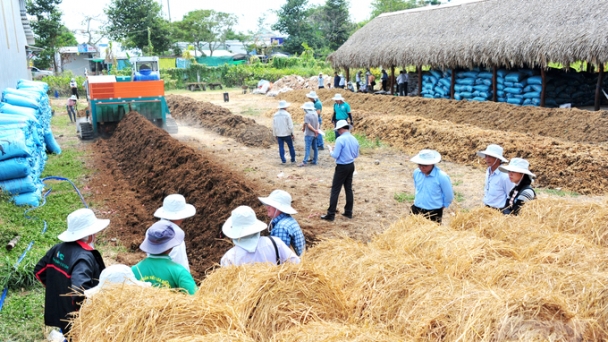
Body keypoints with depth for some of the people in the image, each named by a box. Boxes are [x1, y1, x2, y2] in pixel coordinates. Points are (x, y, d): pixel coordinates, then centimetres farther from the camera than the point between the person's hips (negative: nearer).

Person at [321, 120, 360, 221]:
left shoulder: (340, 139, -18)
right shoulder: (354, 139, 5)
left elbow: (335, 156, -18)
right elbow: (356, 155, 13)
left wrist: (331, 150, 1)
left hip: (342, 167, -7)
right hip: (351, 166, 7)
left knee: (335, 190, -2)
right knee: (349, 189, 15)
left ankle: (331, 214, 1)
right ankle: (348, 212, 21)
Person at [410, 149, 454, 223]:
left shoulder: (442, 176, -21)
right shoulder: (416, 173, -6)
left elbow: (449, 195, -8)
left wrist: (442, 205, 4)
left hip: (434, 212, -5)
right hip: (416, 209, 5)